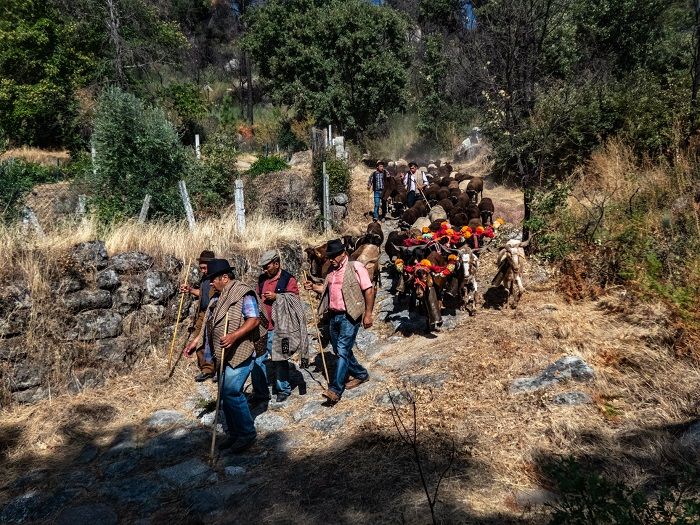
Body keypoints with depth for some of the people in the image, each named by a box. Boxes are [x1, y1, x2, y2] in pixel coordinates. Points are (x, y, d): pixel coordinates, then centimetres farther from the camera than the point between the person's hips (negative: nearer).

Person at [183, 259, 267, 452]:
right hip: (225, 355, 9)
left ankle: (247, 433, 3)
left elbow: (255, 320, -20)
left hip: (240, 353, -9)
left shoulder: (243, 293, -12)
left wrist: (234, 336, -31)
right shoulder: (221, 296, 17)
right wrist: (196, 342, 22)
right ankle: (235, 433, 25)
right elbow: (211, 323, 24)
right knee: (226, 394, 12)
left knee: (231, 393, -12)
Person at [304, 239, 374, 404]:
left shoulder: (355, 267, -9)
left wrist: (368, 314, -13)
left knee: (343, 351, -12)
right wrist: (314, 287, 5)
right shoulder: (332, 270, 13)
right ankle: (361, 374, 34)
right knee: (339, 351, 15)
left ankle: (336, 389, -11)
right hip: (334, 315, 8)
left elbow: (369, 290, -10)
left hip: (349, 316, -8)